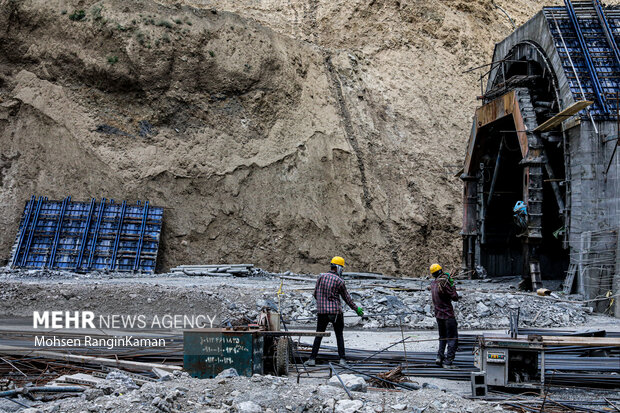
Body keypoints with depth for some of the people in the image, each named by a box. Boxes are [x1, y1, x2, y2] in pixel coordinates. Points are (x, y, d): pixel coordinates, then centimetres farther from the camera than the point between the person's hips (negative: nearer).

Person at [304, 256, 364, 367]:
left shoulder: (321, 277, 2)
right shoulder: (340, 281, -6)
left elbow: (315, 294, 8)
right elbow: (347, 298, 2)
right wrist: (357, 309, 15)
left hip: (322, 312, 2)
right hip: (336, 312, -2)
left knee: (319, 335, 8)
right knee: (339, 335, 9)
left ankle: (312, 359, 0)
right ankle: (342, 359, 5)